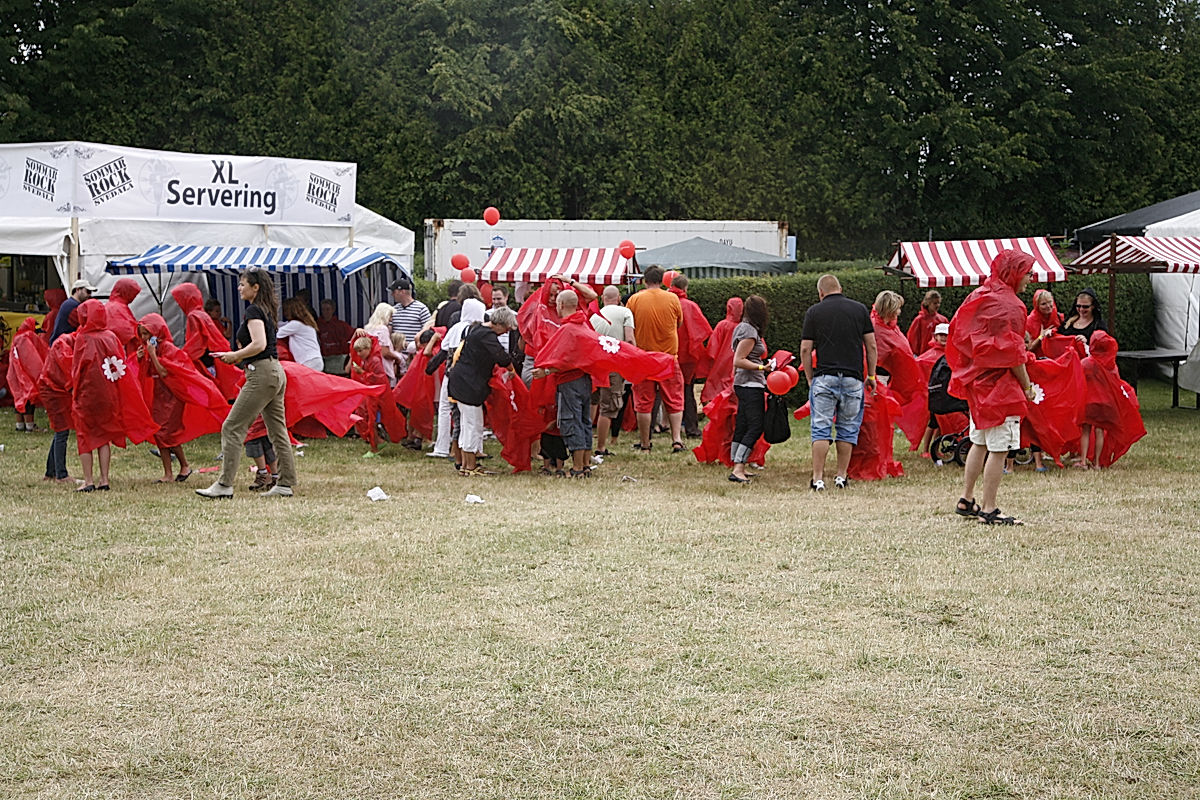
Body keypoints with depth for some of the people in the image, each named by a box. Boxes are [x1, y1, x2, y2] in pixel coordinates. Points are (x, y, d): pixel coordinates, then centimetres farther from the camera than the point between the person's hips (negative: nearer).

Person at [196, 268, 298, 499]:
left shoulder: (253, 311, -11)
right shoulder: (265, 311, 18)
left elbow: (259, 344, -23)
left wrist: (235, 355, -10)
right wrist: (236, 356, 13)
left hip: (262, 373, -10)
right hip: (276, 372, 10)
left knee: (233, 428, -7)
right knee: (277, 430, 10)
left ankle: (224, 485, -9)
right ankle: (286, 484, 11)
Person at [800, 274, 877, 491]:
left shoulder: (814, 312, 4)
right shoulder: (859, 309, 7)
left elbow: (805, 349, 1)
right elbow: (871, 345, 6)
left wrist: (810, 379, 11)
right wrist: (871, 375, 14)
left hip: (824, 377, -1)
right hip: (853, 379, 1)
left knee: (821, 429, 0)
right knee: (848, 428, 10)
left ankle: (818, 479, -5)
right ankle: (842, 476, 11)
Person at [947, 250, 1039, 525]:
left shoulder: (978, 297, 10)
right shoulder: (1009, 306, -15)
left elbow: (958, 336, 14)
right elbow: (1012, 353, -17)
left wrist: (966, 373, 20)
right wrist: (1026, 385, -7)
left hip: (977, 380, 9)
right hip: (999, 384, -9)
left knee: (980, 442, 18)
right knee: (999, 448, -6)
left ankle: (966, 500, 23)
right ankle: (988, 510, -5)